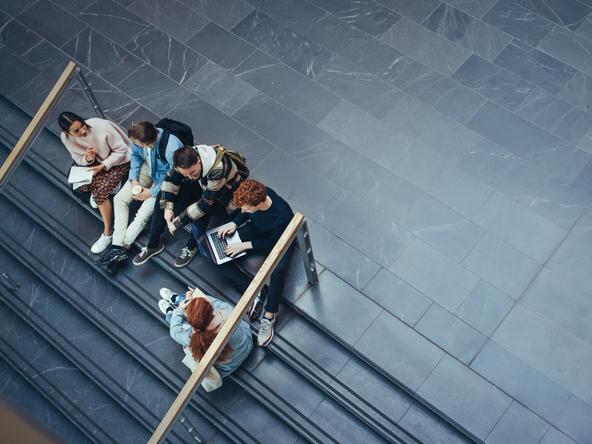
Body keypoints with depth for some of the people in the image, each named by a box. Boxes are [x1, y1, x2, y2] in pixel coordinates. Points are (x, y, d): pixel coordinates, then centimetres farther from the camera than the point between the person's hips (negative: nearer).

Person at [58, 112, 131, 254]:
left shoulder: (102, 127, -32)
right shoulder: (66, 138, -18)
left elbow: (121, 150, -20)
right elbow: (78, 158, -1)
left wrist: (103, 166, -28)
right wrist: (87, 159, -25)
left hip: (119, 162, -5)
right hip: (97, 162, 6)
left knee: (100, 192, -21)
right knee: (80, 184, -15)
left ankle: (108, 233, -5)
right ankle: (107, 184, 18)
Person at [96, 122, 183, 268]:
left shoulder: (171, 150, -39)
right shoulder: (139, 139, -23)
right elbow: (135, 155, 2)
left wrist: (152, 192, -19)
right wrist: (134, 180, -9)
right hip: (148, 168, 6)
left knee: (145, 212, -19)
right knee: (119, 199, -4)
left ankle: (121, 246, -3)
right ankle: (118, 246, -8)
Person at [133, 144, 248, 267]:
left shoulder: (218, 169, -42)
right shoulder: (186, 158, -23)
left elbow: (205, 203, -36)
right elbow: (170, 179, -7)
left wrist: (177, 222, -30)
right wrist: (167, 207, -18)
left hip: (226, 191, -6)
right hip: (203, 184, 6)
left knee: (199, 213, -32)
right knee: (164, 199, -7)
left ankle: (192, 247, -2)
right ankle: (153, 245, 7)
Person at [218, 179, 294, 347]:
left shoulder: (282, 217, -40)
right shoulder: (258, 193, -25)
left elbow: (273, 243, -21)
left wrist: (245, 245, -23)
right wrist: (234, 223, -14)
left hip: (278, 241, -6)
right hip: (255, 230, 6)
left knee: (278, 270, -38)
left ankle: (269, 317, -23)